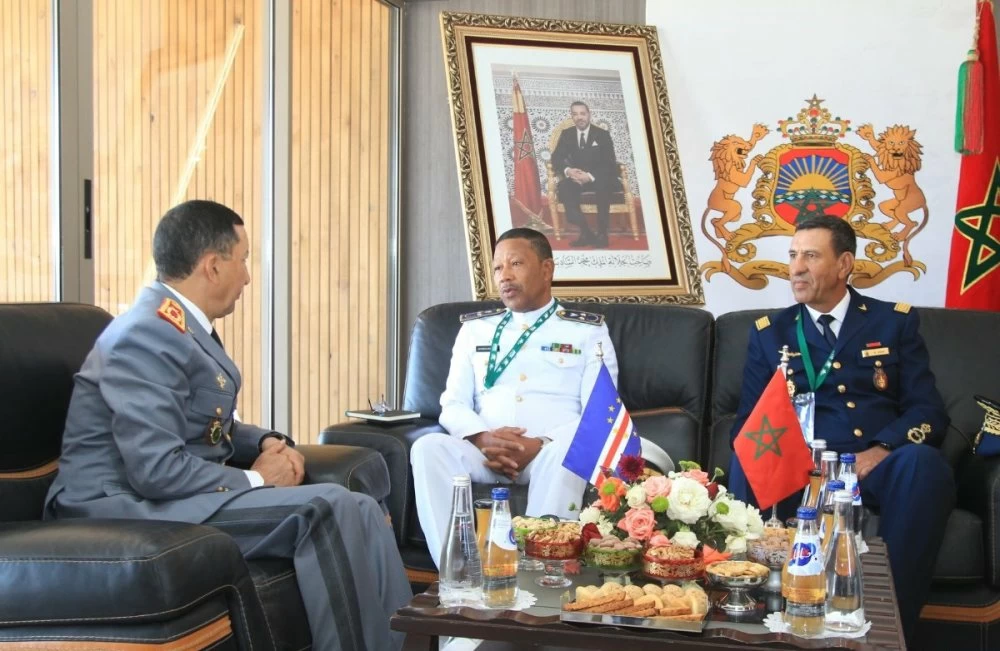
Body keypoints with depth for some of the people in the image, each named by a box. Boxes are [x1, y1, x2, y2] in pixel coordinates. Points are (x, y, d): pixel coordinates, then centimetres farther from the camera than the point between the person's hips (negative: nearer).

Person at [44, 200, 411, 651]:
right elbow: (156, 471, -26)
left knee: (356, 511, -7)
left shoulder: (184, 326, 11)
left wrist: (267, 443, 3)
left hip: (180, 494, 9)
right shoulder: (148, 334, -18)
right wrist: (255, 480, -13)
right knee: (327, 509, -22)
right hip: (135, 508, -9)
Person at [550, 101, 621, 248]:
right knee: (563, 187, -31)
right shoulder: (566, 134, 6)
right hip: (576, 178, 2)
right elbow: (556, 158, -1)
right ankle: (585, 233, -29)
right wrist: (568, 170, -26)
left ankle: (602, 233, -28)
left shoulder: (602, 135, -2)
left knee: (603, 186, -38)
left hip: (599, 179, -2)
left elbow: (609, 164, -11)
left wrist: (590, 176, -29)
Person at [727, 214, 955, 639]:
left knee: (921, 460, -36)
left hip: (879, 467, 0)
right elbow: (748, 423, 12)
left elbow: (929, 411, 6)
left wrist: (880, 451, -15)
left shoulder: (895, 321, 16)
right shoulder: (769, 333, 19)